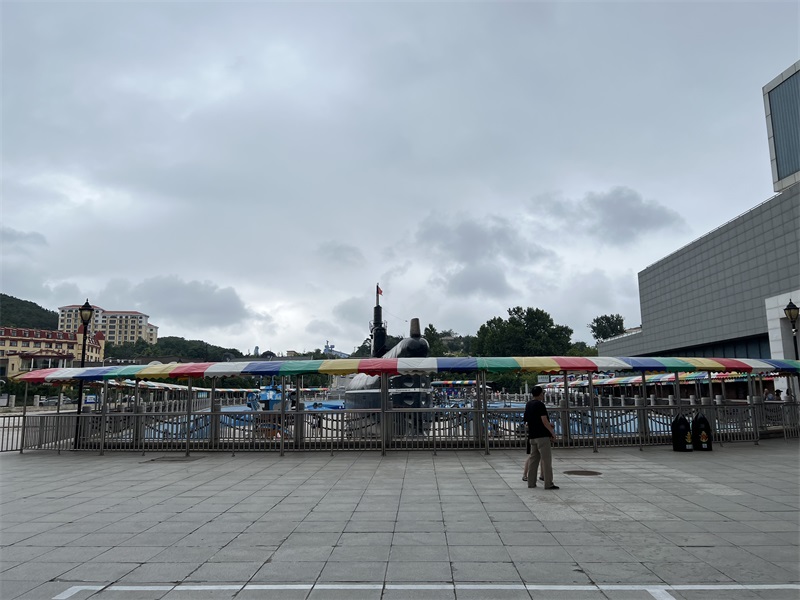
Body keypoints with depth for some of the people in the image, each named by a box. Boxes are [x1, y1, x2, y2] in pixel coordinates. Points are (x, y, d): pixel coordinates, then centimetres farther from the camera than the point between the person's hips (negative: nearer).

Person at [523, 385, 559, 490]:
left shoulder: (528, 404, 13)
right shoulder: (540, 405, -13)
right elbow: (544, 421, -18)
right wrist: (552, 433, -8)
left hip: (532, 436, 8)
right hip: (542, 435, -8)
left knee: (533, 459, 12)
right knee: (546, 460, -4)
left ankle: (531, 482, 14)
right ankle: (548, 484, -4)